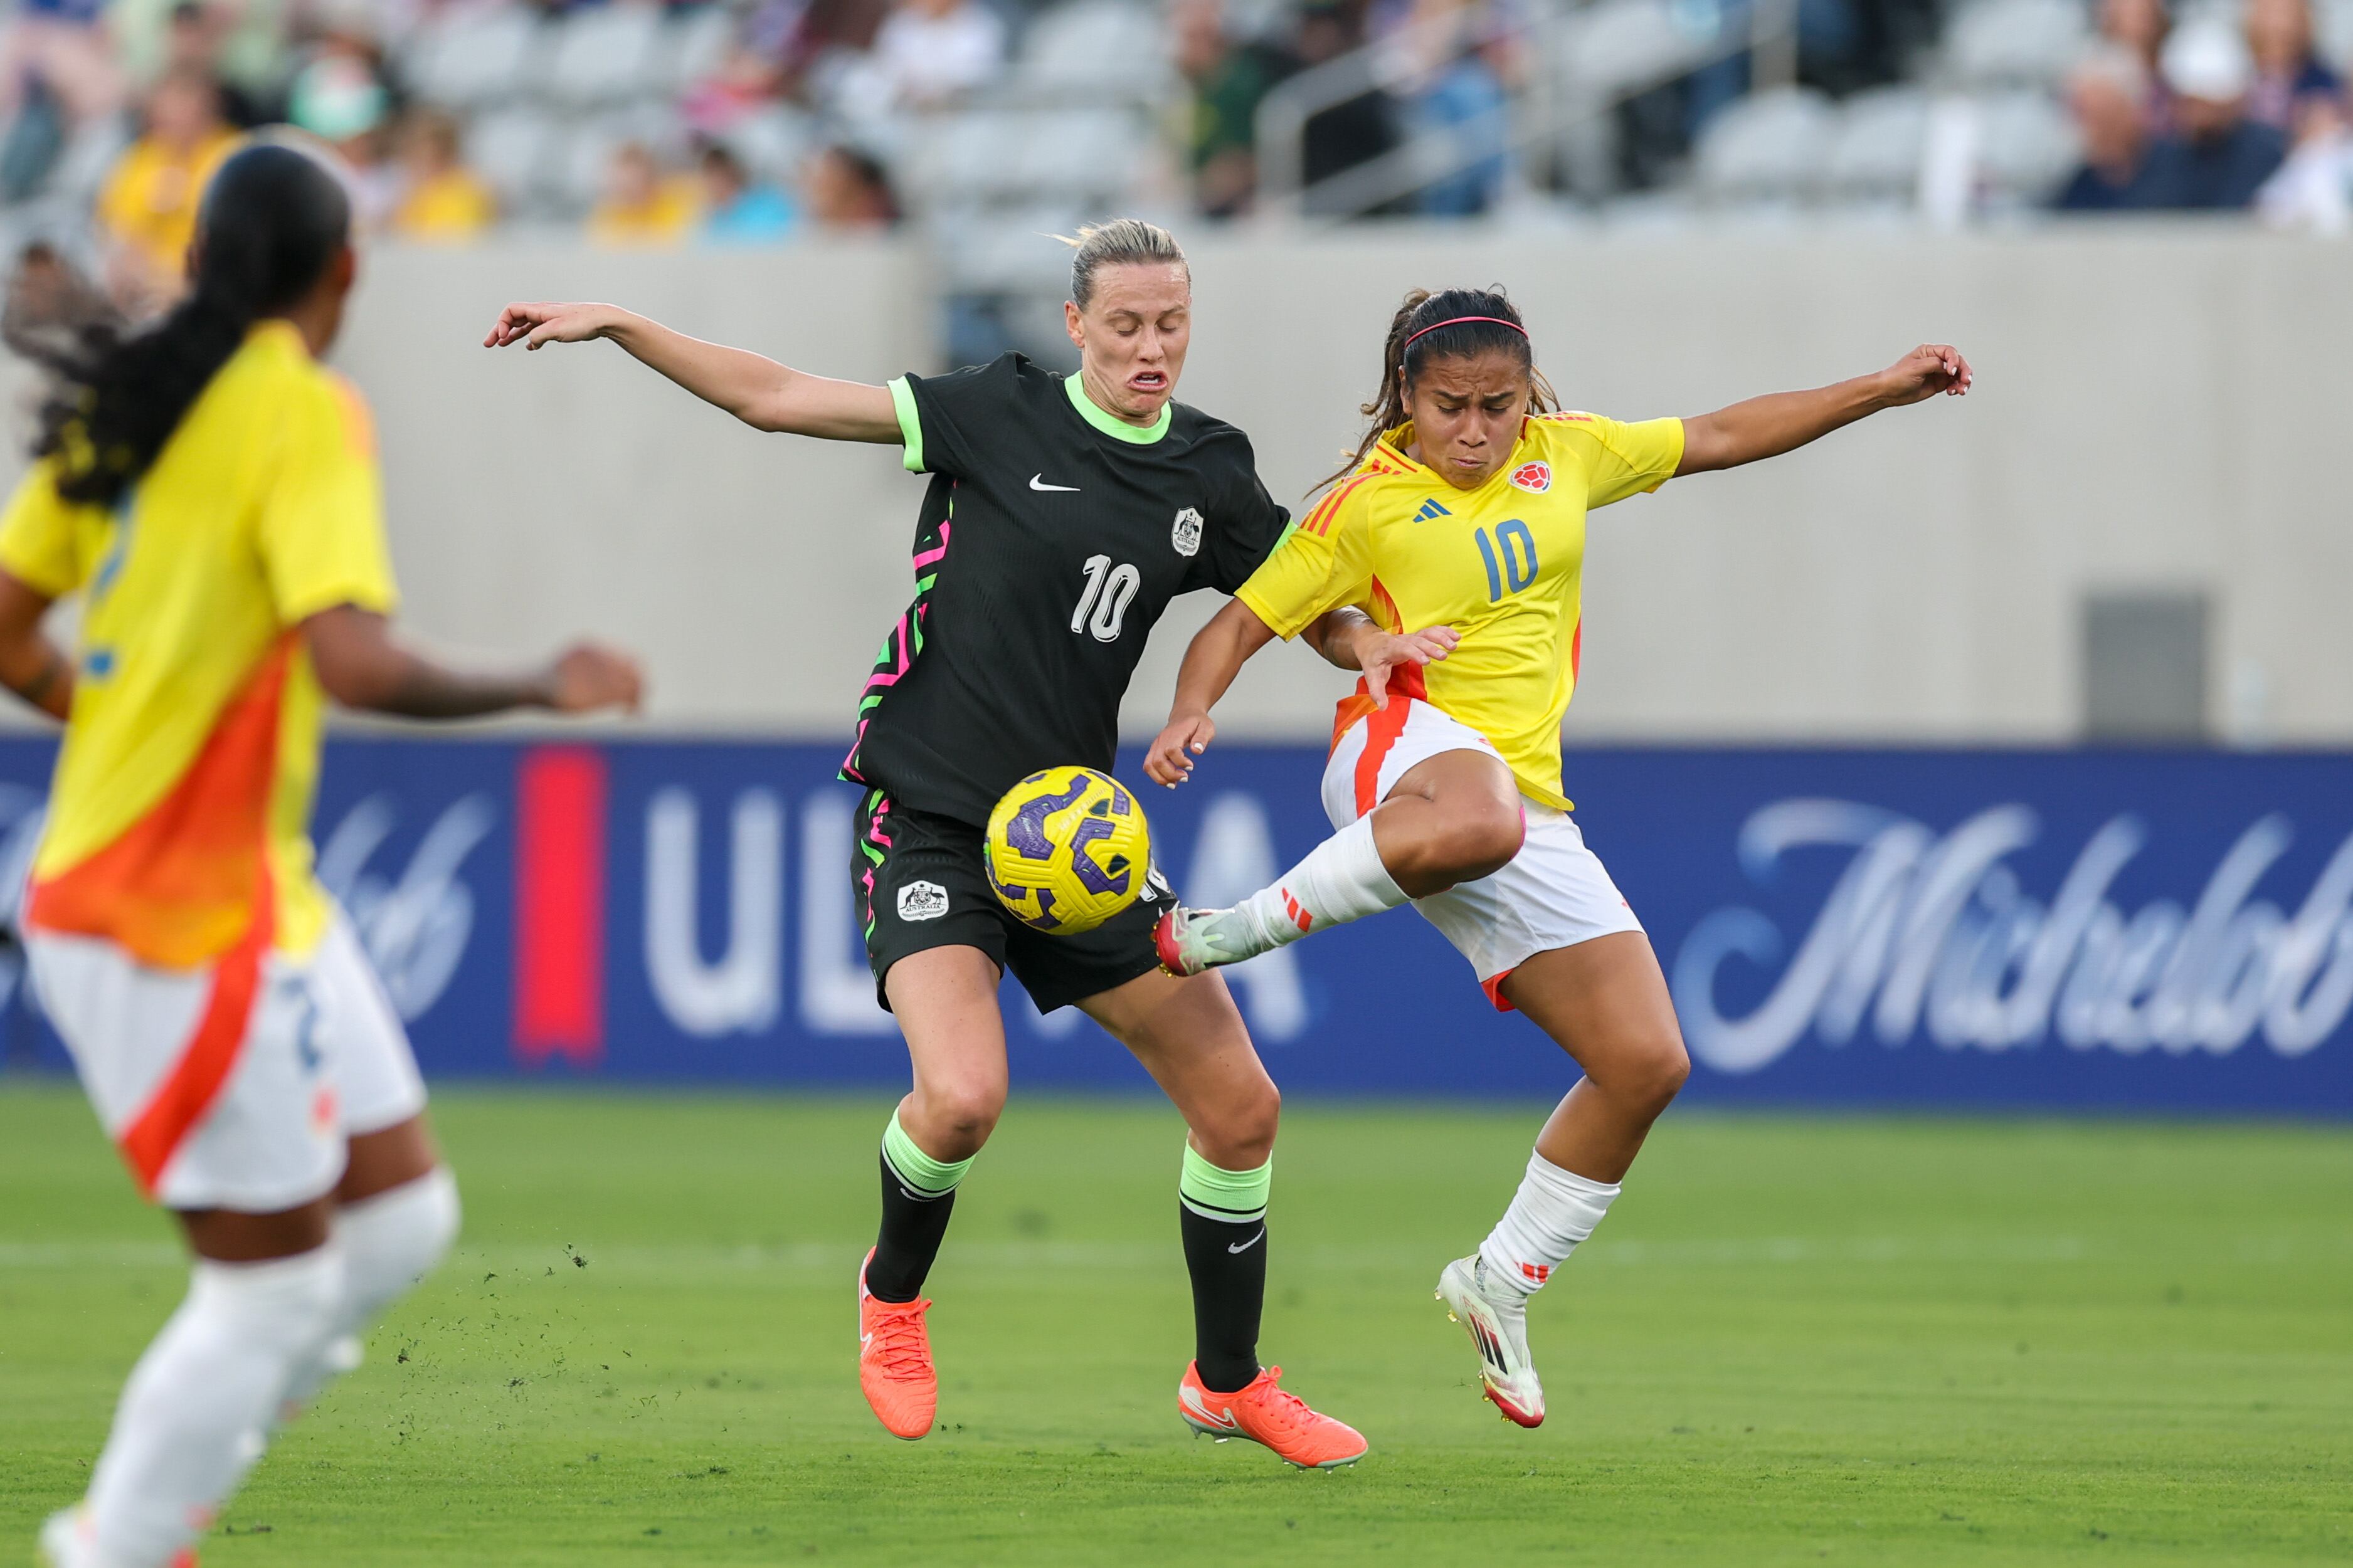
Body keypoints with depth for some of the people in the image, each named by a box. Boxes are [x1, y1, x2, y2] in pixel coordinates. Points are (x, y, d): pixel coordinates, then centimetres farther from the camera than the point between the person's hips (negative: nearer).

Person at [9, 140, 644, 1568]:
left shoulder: (125, 406, 10)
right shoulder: (304, 415, -14)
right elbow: (351, 659, -26)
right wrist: (540, 691, -13)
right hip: (187, 915, -9)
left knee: (402, 1213, 12)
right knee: (275, 1281, -2)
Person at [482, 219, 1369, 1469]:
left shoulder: (1211, 475, 6)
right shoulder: (1002, 416, -6)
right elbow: (778, 400, -4)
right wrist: (613, 325, -8)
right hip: (926, 815, -5)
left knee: (1240, 1108, 1)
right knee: (962, 1097, -25)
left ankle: (1229, 1383, 23)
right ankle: (893, 1292, 9)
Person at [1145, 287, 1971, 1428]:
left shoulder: (1564, 456, 14)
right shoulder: (1370, 504, 1)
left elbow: (1719, 438, 24)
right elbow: (1244, 620, 1)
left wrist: (1882, 390, 23)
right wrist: (1189, 717, -19)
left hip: (1528, 797, 6)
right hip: (1410, 747, -6)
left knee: (1646, 1065, -3)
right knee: (1480, 824, -47)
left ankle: (1500, 1285, 15)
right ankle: (1226, 933, -31)